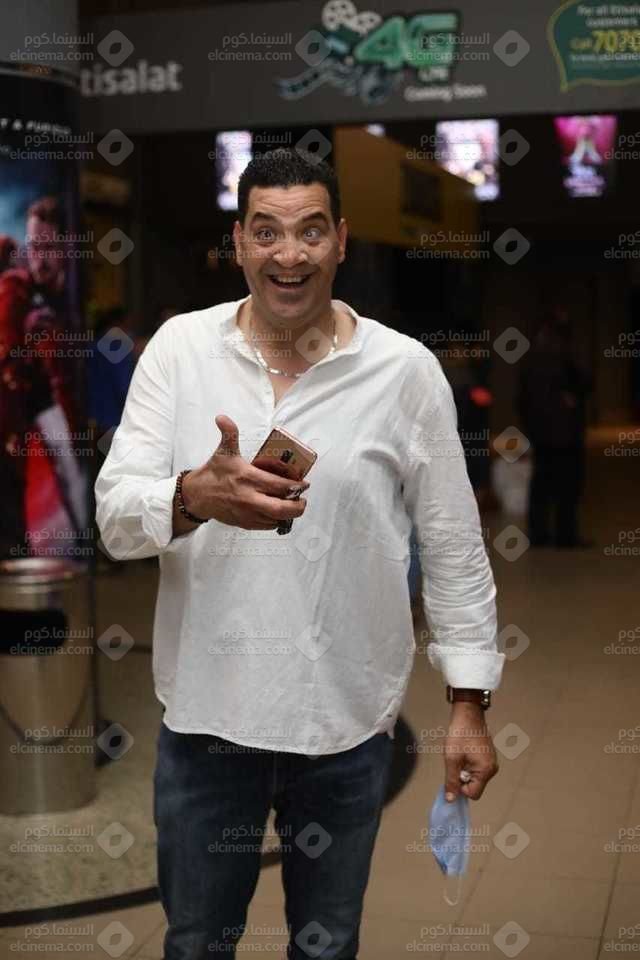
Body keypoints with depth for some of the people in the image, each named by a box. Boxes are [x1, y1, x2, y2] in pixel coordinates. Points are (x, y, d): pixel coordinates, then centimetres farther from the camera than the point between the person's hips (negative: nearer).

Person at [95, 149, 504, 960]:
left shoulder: (406, 370, -7)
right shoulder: (178, 348, -4)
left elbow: (454, 548, -1)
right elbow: (114, 513, -10)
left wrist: (469, 704, -2)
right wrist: (195, 497, -32)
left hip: (349, 720, 0)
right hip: (204, 712, 1)